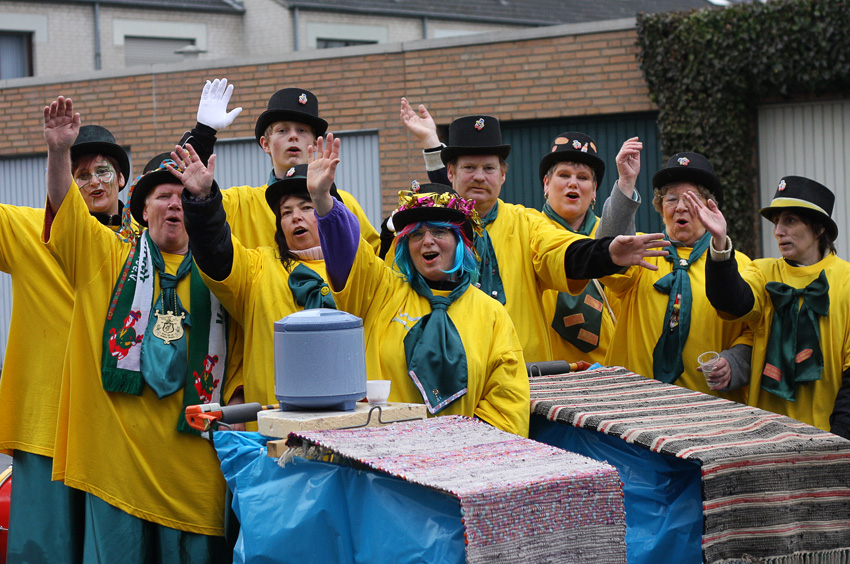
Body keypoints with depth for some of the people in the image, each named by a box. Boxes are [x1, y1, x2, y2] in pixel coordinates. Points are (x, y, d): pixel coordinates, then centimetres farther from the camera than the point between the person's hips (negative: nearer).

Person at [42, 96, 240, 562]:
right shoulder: (110, 258, 10)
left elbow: (237, 351, 17)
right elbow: (66, 205, -4)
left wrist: (230, 400, 3)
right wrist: (58, 151, -19)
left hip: (190, 450, 1)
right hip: (117, 445, -1)